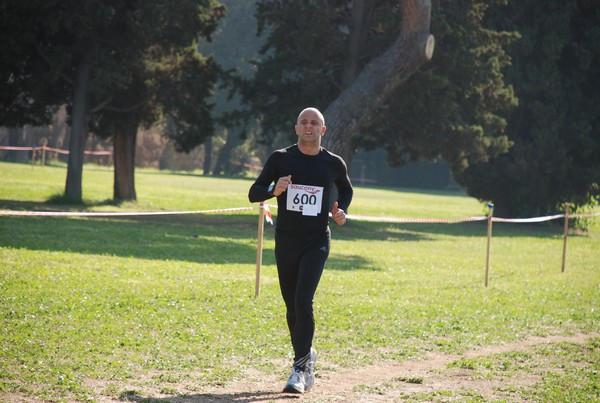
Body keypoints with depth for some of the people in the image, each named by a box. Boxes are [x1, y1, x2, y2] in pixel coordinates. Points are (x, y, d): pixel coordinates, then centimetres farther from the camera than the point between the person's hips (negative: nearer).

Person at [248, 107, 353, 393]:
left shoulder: (334, 164, 2)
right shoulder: (280, 158, 1)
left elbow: (346, 189, 23)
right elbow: (254, 193, 0)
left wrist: (341, 211, 2)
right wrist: (274, 190, -21)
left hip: (316, 243, -2)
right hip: (285, 242, 2)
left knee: (303, 302, -18)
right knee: (292, 307, 10)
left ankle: (300, 368, -14)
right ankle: (306, 356, 33)